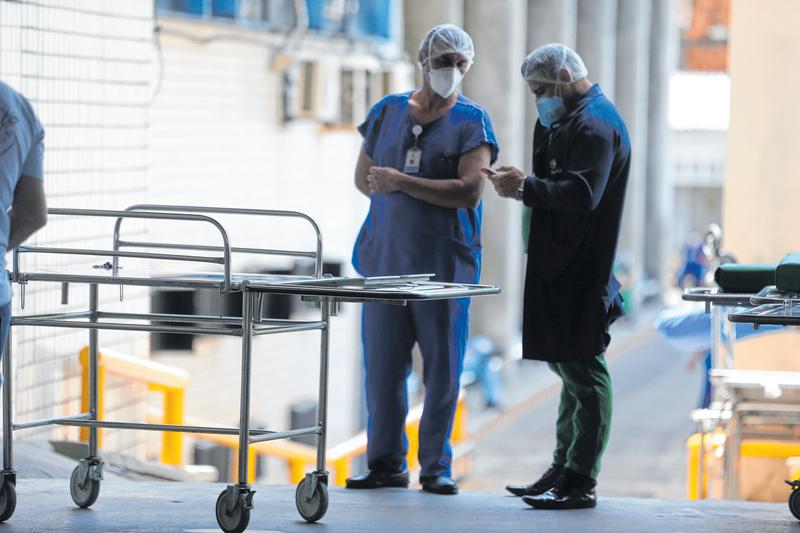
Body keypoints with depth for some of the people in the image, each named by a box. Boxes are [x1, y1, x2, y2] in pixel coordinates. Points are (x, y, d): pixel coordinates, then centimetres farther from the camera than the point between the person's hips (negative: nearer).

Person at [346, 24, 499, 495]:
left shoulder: (472, 121, 0)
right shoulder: (388, 111, 11)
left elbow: (470, 191, -11)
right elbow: (364, 178, 15)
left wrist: (400, 182, -11)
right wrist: (431, 197, -1)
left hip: (444, 262, -3)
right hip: (387, 257, 3)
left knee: (442, 367, 0)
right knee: (383, 363, 4)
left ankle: (437, 468, 8)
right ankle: (387, 463, 12)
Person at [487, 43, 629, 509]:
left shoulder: (595, 126, -15)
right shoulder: (571, 119, 18)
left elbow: (582, 193, -25)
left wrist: (526, 187, -21)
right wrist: (523, 182, 10)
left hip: (581, 274, -11)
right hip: (562, 268, 11)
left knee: (583, 370, -7)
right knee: (570, 367, 15)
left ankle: (581, 481, -5)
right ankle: (565, 469, 22)